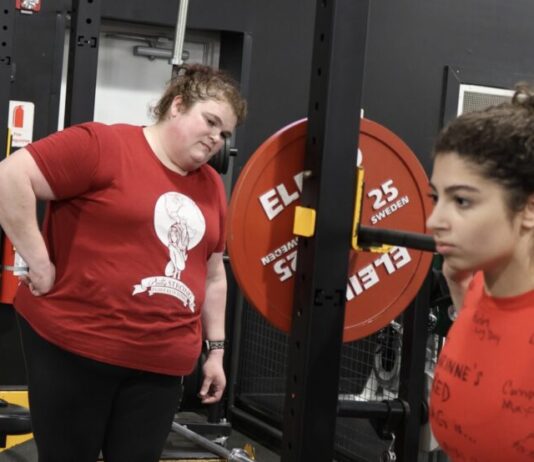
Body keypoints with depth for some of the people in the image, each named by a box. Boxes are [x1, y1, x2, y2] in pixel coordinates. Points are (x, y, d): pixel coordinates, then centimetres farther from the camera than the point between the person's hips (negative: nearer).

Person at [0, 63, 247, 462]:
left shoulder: (212, 187, 12)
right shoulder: (105, 146, -9)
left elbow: (213, 276, 21)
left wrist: (216, 348, 18)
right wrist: (40, 263, -16)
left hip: (161, 363, 6)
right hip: (73, 346, -6)